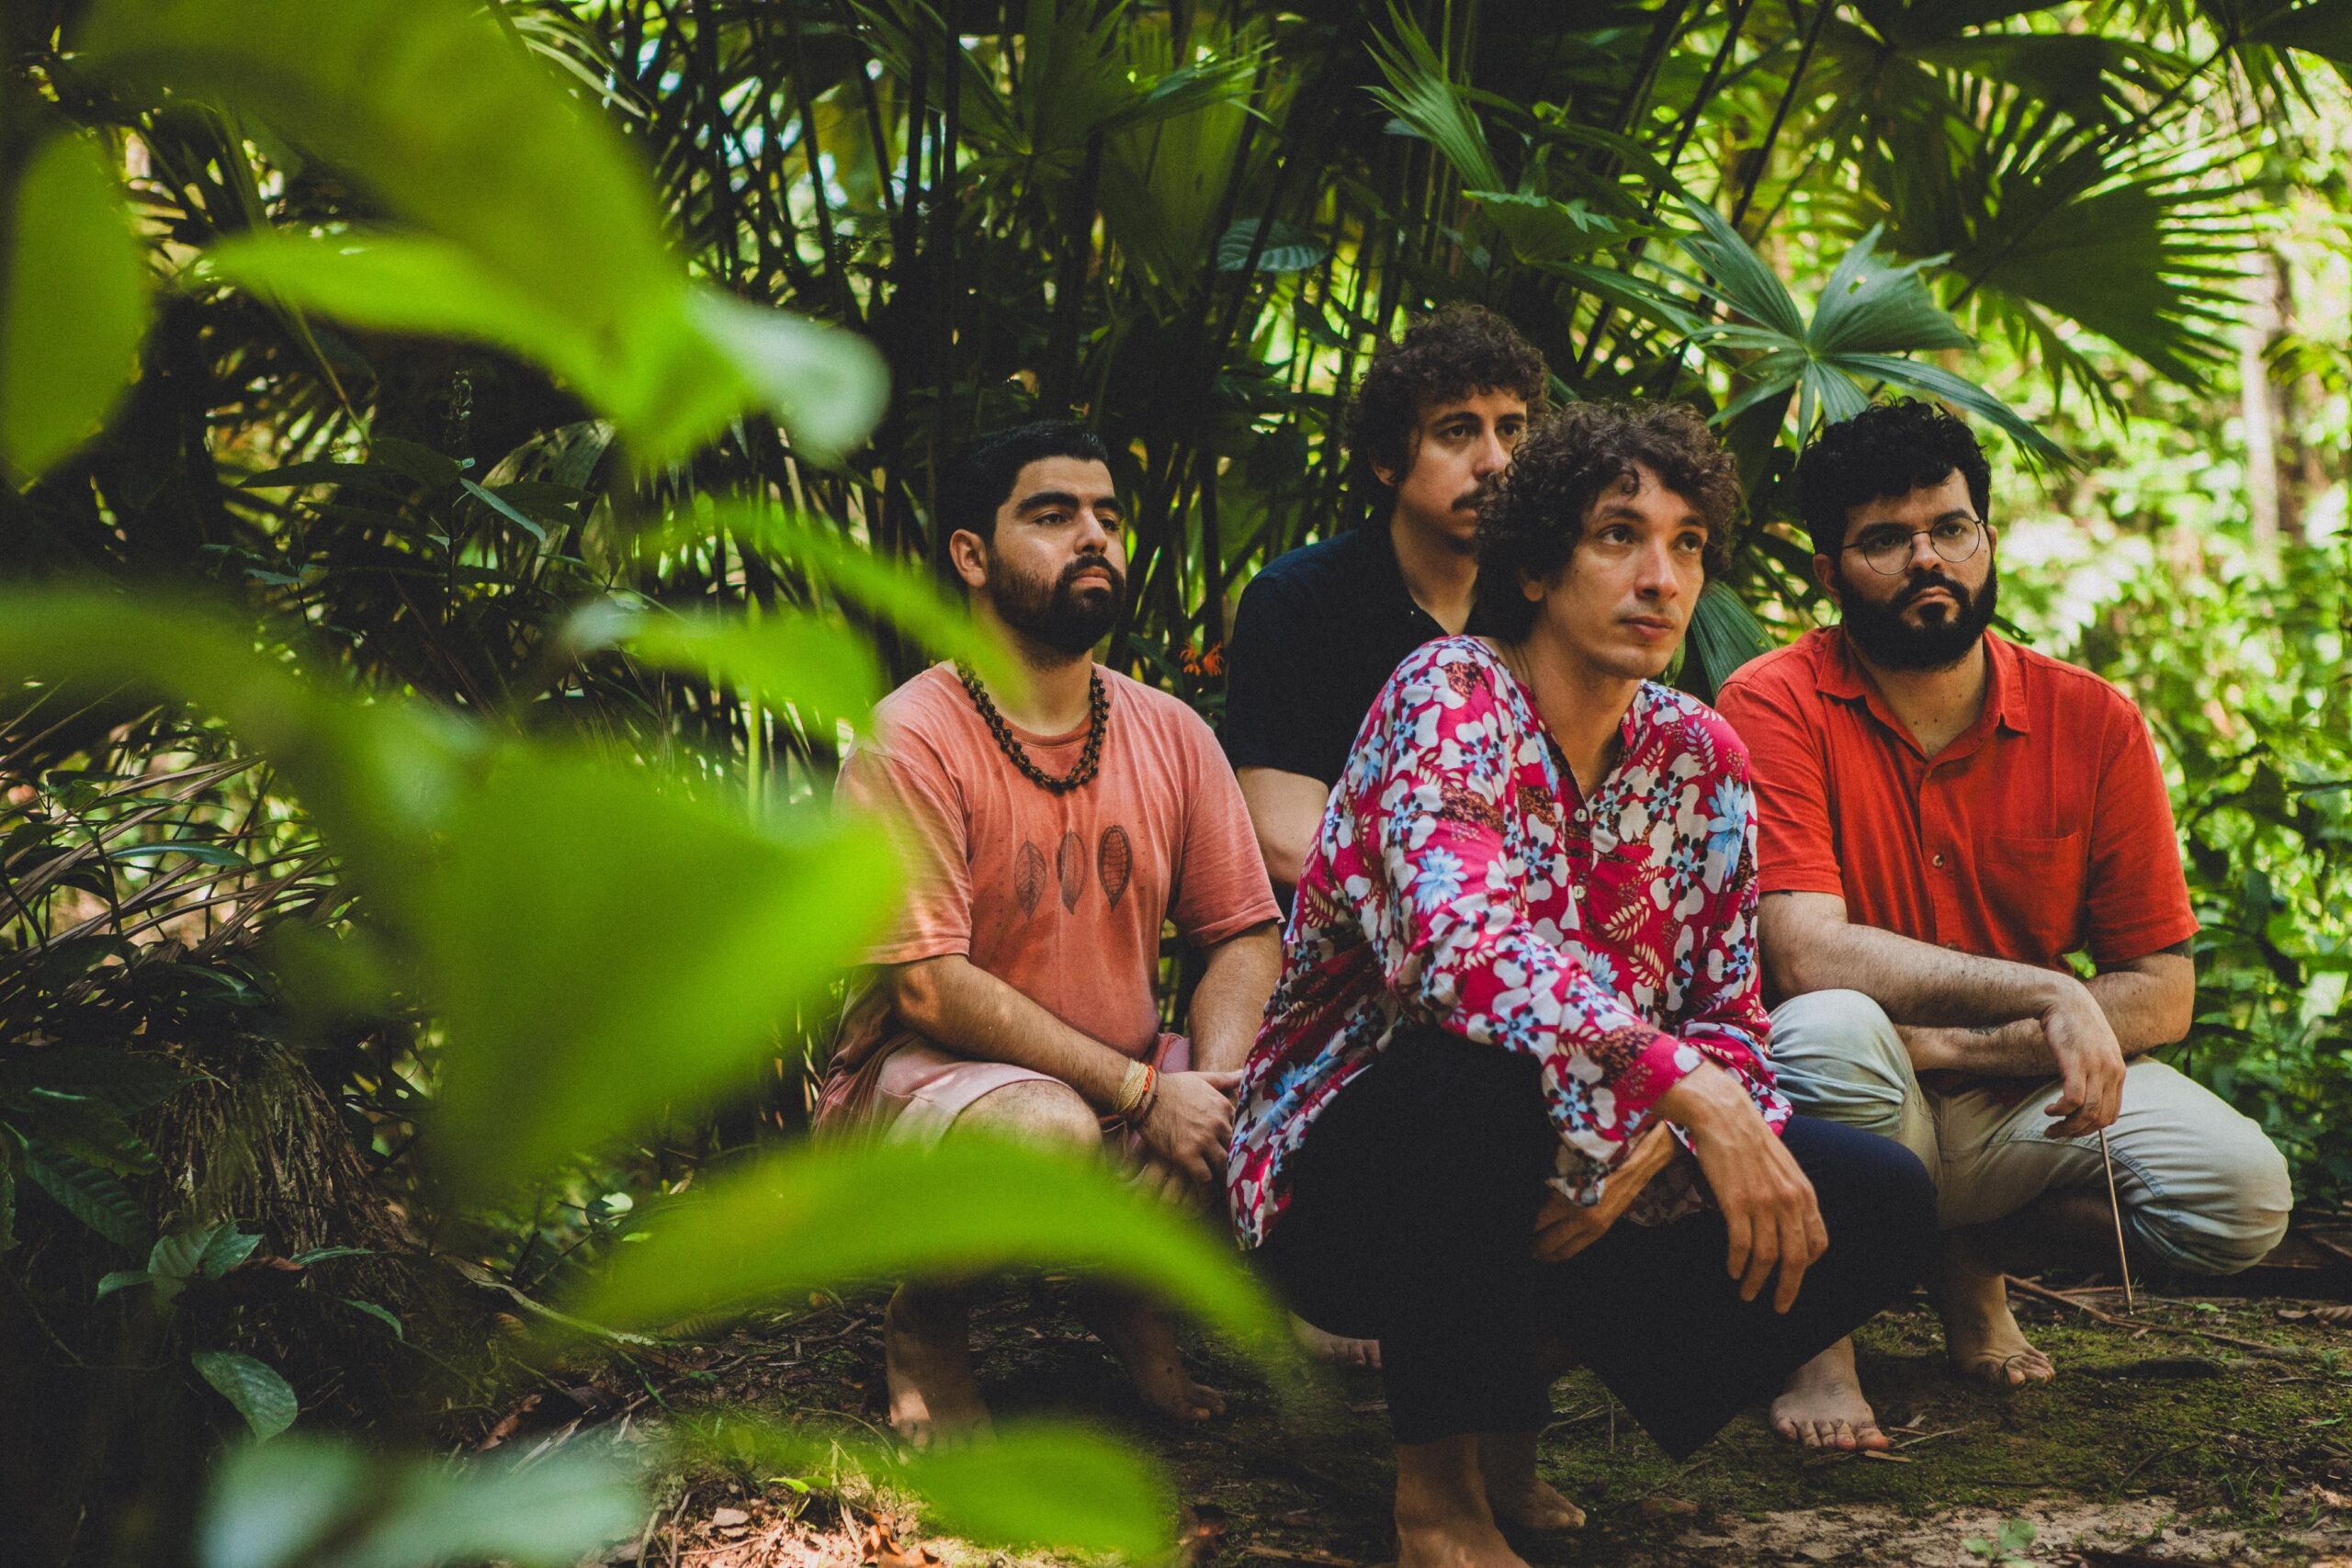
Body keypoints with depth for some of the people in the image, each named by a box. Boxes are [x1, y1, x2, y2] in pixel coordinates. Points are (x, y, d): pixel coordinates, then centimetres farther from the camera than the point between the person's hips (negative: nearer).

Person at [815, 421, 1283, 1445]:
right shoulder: (911, 741, -15)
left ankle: (1126, 1292, 9)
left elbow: (1244, 936, 4)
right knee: (1046, 1129, -38)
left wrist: (1214, 1084, -18)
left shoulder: (1170, 735, 3)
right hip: (918, 1077, -5)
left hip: (1126, 1079, 6)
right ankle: (925, 1317, -4)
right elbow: (931, 988, -20)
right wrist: (1144, 1092, -24)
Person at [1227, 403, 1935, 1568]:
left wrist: (1646, 1153, -18)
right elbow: (1464, 950, -34)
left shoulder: (1700, 756, 4)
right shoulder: (1449, 698, -16)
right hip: (1347, 1182, -6)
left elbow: (1727, 1020, 4)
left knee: (1883, 1203, -8)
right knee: (1486, 1066, -39)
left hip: (1582, 1187, 6)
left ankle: (1526, 1368, 7)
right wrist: (1693, 1097, -41)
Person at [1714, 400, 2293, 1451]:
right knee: (1832, 1031, -37)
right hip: (1848, 1117, -3)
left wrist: (1956, 1046, -18)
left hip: (2016, 1104, 4)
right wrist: (2045, 994, -29)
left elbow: (2161, 996, -3)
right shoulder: (1775, 708, -12)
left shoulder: (2092, 724, -3)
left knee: (2241, 1194, -21)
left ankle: (1973, 1260, 10)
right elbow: (1808, 955, -24)